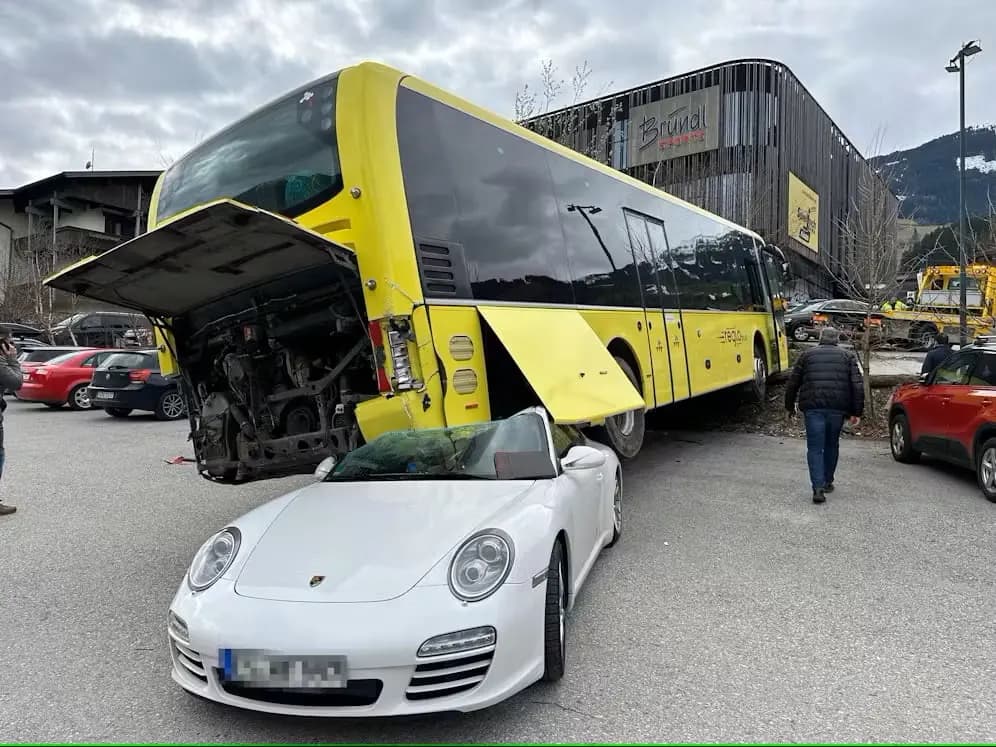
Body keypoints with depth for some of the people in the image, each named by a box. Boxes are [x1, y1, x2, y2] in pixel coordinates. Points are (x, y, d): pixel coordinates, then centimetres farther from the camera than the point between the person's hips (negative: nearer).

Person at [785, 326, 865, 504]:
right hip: (838, 408, 2)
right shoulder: (847, 356, 13)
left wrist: (790, 406, 21)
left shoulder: (807, 355, 12)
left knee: (815, 448, -1)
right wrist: (856, 412, 3)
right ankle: (827, 482, 30)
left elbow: (793, 383, 10)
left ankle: (818, 488, -12)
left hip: (813, 407, -1)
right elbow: (858, 385, 3)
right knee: (832, 445, 19)